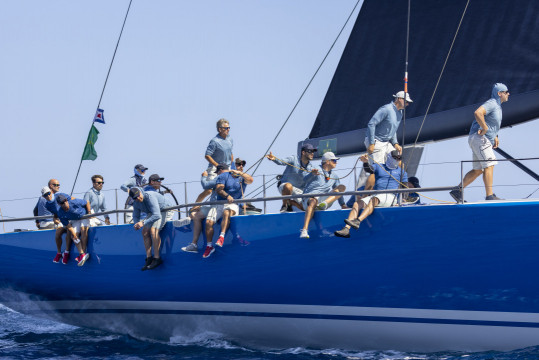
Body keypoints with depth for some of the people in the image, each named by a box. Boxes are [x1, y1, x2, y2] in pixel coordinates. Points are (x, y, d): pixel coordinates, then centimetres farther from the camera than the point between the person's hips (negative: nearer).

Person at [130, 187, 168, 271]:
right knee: (145, 232, -8)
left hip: (164, 211, -9)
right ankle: (149, 258, -6)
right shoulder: (136, 203, -7)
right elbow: (136, 216, 6)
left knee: (153, 230, -27)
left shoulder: (150, 197, -34)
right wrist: (136, 224, -18)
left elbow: (156, 215, -39)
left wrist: (143, 223, -43)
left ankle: (157, 258, -27)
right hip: (151, 214, 9)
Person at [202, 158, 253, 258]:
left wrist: (239, 173, -23)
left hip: (233, 205, -2)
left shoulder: (243, 178, 10)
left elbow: (250, 180, -13)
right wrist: (227, 196, -22)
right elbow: (218, 189, -4)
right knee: (208, 221, -18)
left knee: (227, 213, -37)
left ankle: (221, 237, -41)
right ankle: (209, 246, -7)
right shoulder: (224, 176, 9)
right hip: (219, 204, 2)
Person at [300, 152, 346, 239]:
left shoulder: (334, 177, 27)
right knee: (313, 201, -41)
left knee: (342, 187, -11)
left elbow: (338, 192, 28)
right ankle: (304, 231, -56)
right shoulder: (317, 171, 9)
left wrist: (343, 205, 13)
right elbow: (306, 179, -10)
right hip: (310, 197, -5)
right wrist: (312, 174, -33)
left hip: (325, 198, 5)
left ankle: (324, 203, -37)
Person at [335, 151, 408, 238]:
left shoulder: (401, 171, 17)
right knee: (357, 204, -19)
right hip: (376, 195, 4)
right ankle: (346, 229, -33)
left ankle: (358, 221, -57)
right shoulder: (379, 167, 21)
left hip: (390, 196, -4)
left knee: (373, 200, -36)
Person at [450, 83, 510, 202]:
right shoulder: (491, 103, -11)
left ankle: (457, 190, 10)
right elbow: (477, 113, -30)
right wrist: (485, 129, -23)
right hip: (479, 138, -10)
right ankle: (489, 196, -20)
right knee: (489, 165, -16)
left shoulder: (497, 106, 21)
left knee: (478, 170, 8)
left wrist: (495, 137, 17)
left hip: (486, 141, 10)